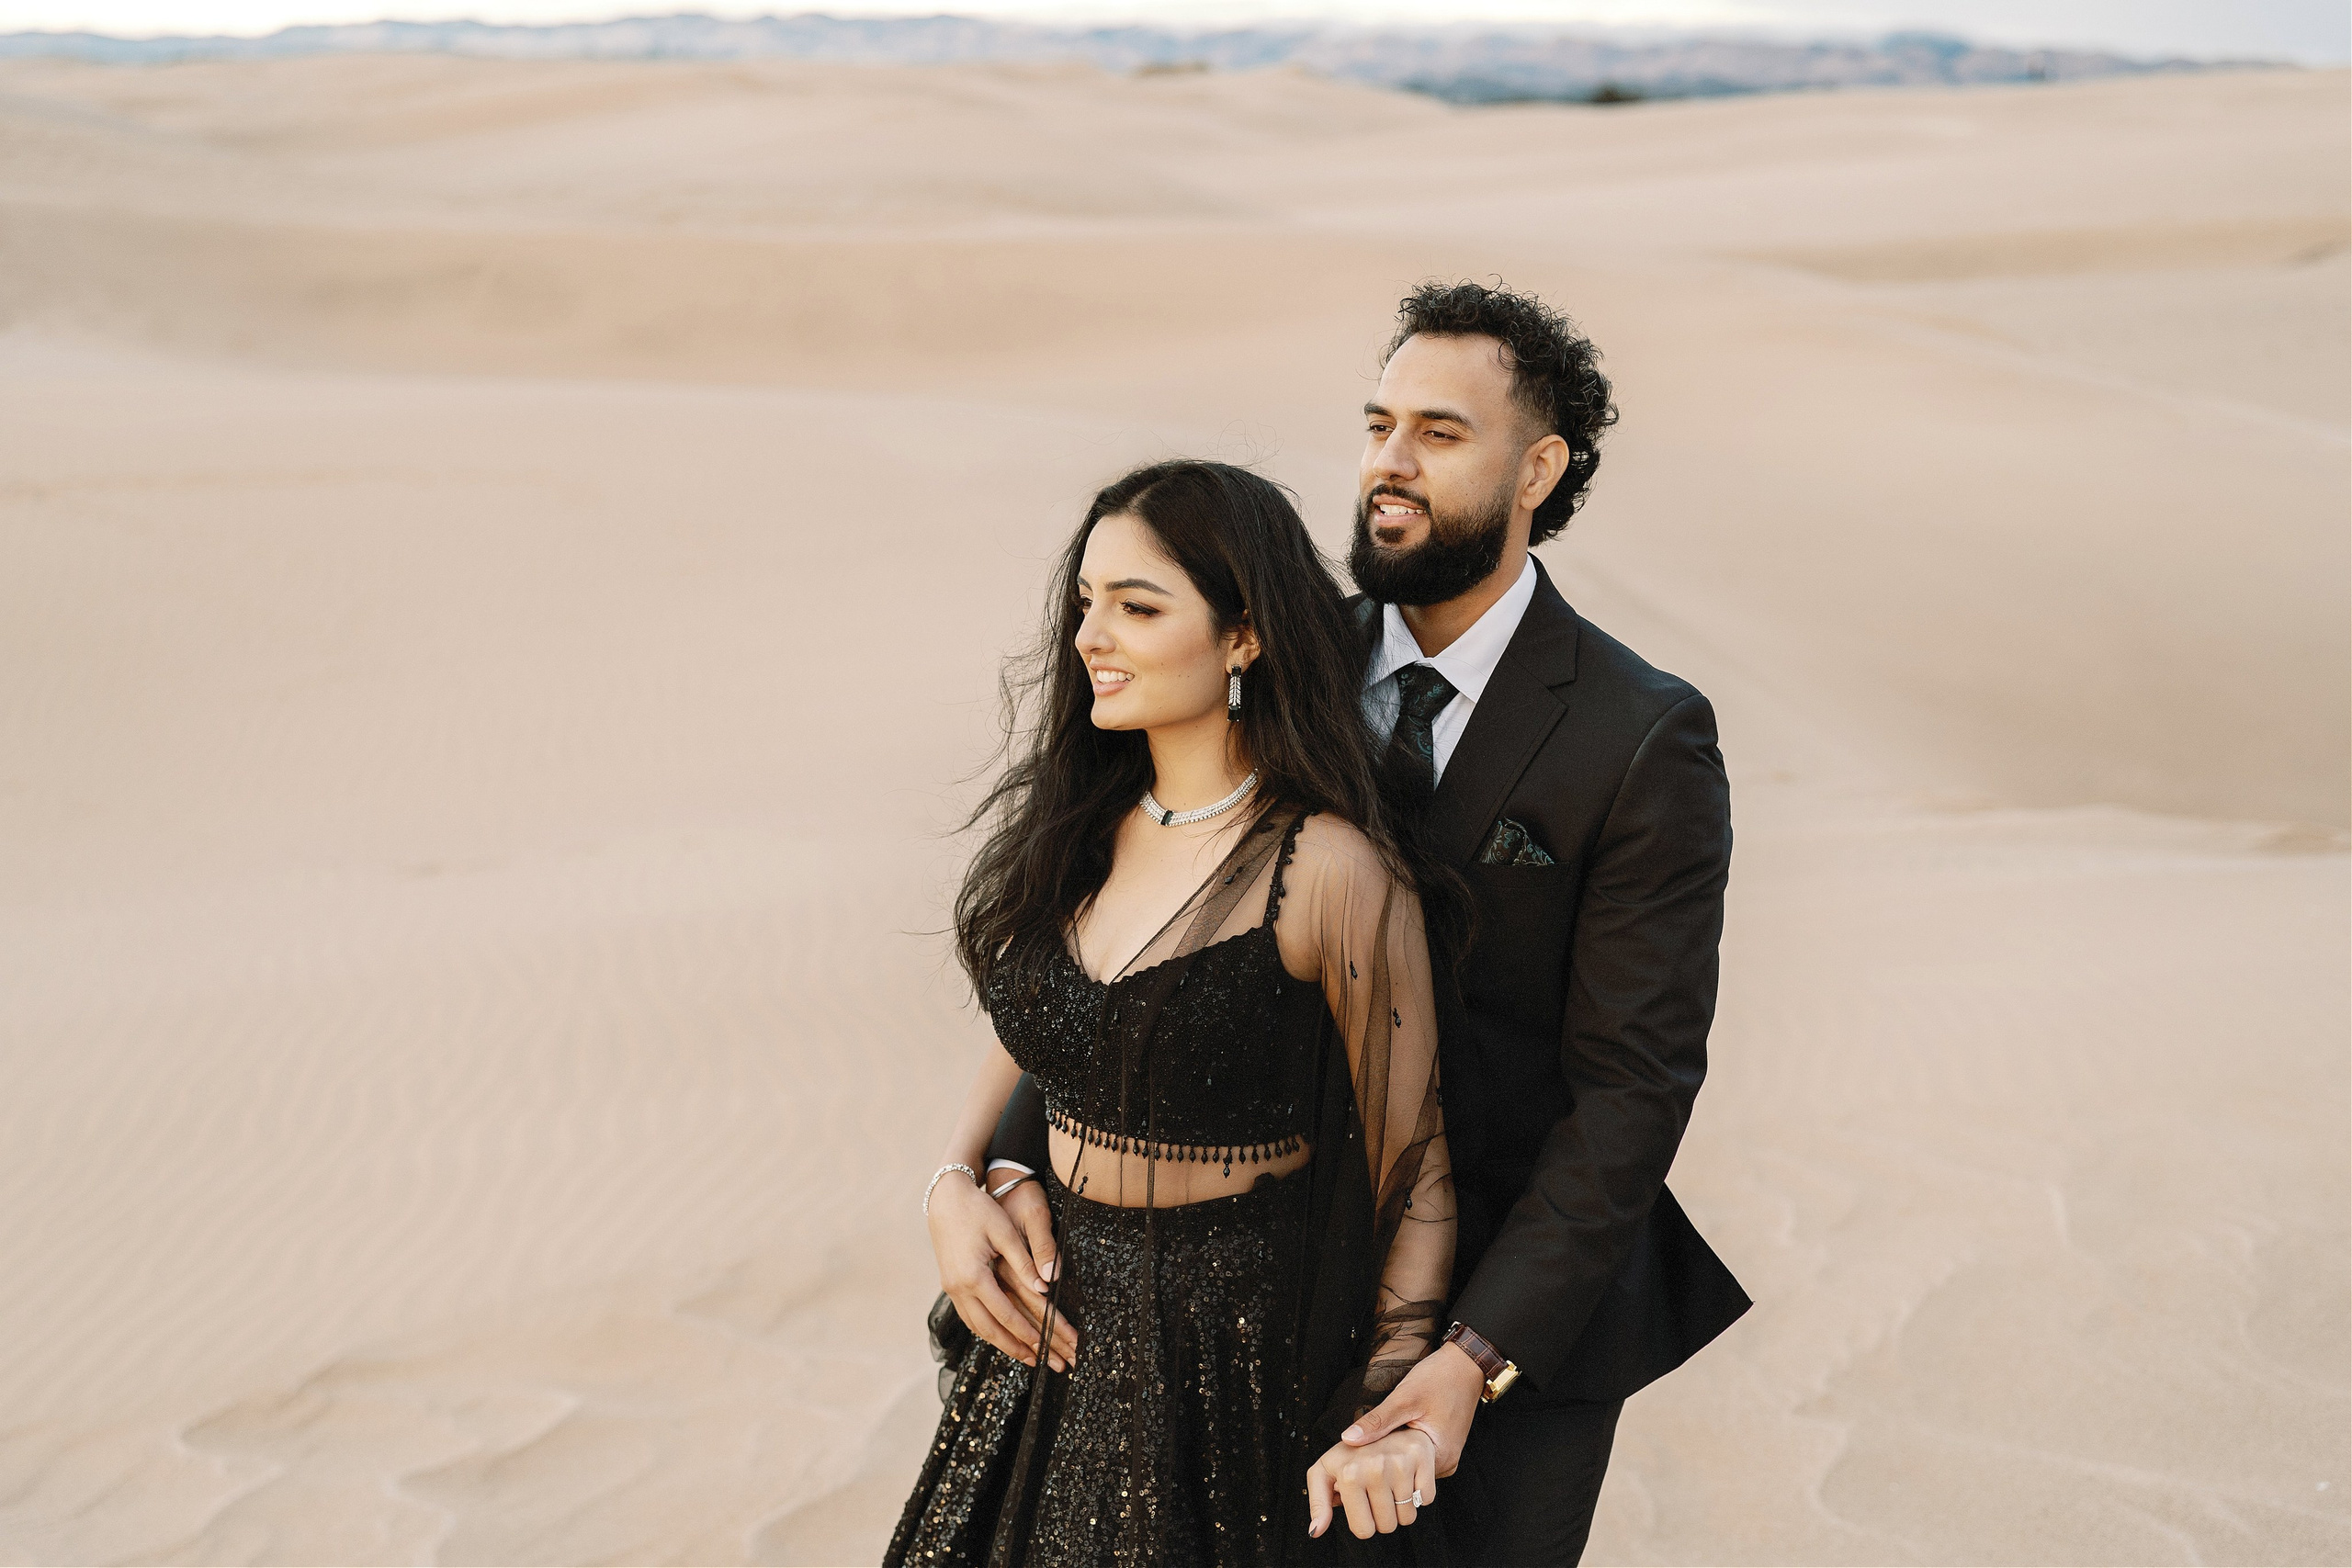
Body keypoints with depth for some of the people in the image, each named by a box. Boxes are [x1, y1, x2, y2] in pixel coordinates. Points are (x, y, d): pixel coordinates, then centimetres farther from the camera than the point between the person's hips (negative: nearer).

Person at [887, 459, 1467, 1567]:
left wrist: (1394, 1400, -22)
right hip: (1058, 1328, 6)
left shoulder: (1329, 872, -19)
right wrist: (954, 1183, -3)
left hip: (1244, 1350, -6)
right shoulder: (1074, 824, 0)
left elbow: (1410, 1155, -13)